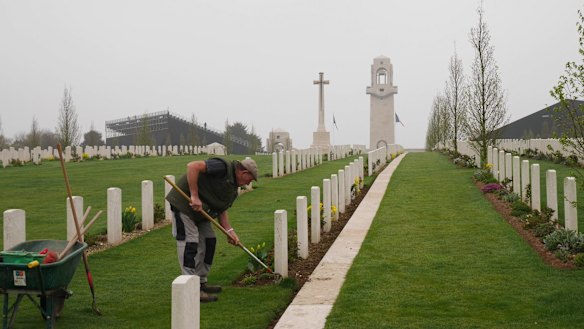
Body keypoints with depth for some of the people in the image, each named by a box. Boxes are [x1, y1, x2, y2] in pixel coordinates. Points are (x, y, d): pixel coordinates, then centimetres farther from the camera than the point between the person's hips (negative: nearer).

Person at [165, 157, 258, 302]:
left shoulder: (233, 187, 9)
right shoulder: (223, 167, -21)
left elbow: (222, 210, 11)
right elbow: (192, 166, -31)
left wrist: (229, 231, -2)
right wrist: (194, 196, -32)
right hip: (184, 203, -10)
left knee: (209, 240, 11)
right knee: (189, 242, -11)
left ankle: (201, 283, 20)